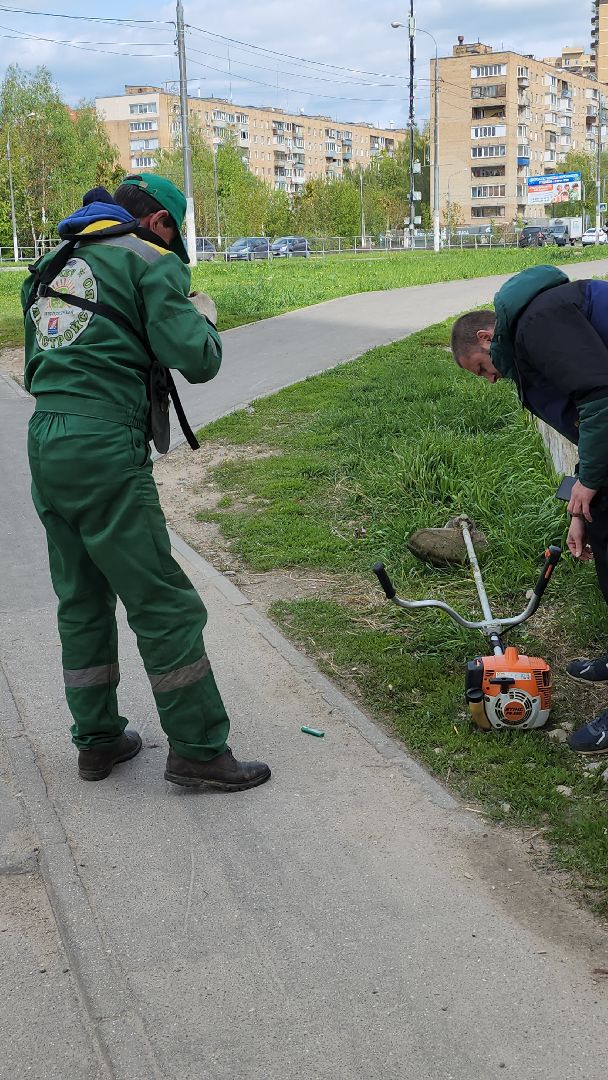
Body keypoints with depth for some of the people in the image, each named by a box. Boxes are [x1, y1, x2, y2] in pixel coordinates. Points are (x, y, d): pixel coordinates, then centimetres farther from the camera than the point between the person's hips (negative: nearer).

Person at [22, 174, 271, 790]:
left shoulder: (57, 264, 20)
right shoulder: (149, 260, -2)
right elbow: (197, 360, -11)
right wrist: (203, 316, 11)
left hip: (45, 442, 8)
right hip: (103, 447, -8)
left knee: (81, 599, 16)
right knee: (163, 603, -1)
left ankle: (97, 740, 26)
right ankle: (197, 750, 5)